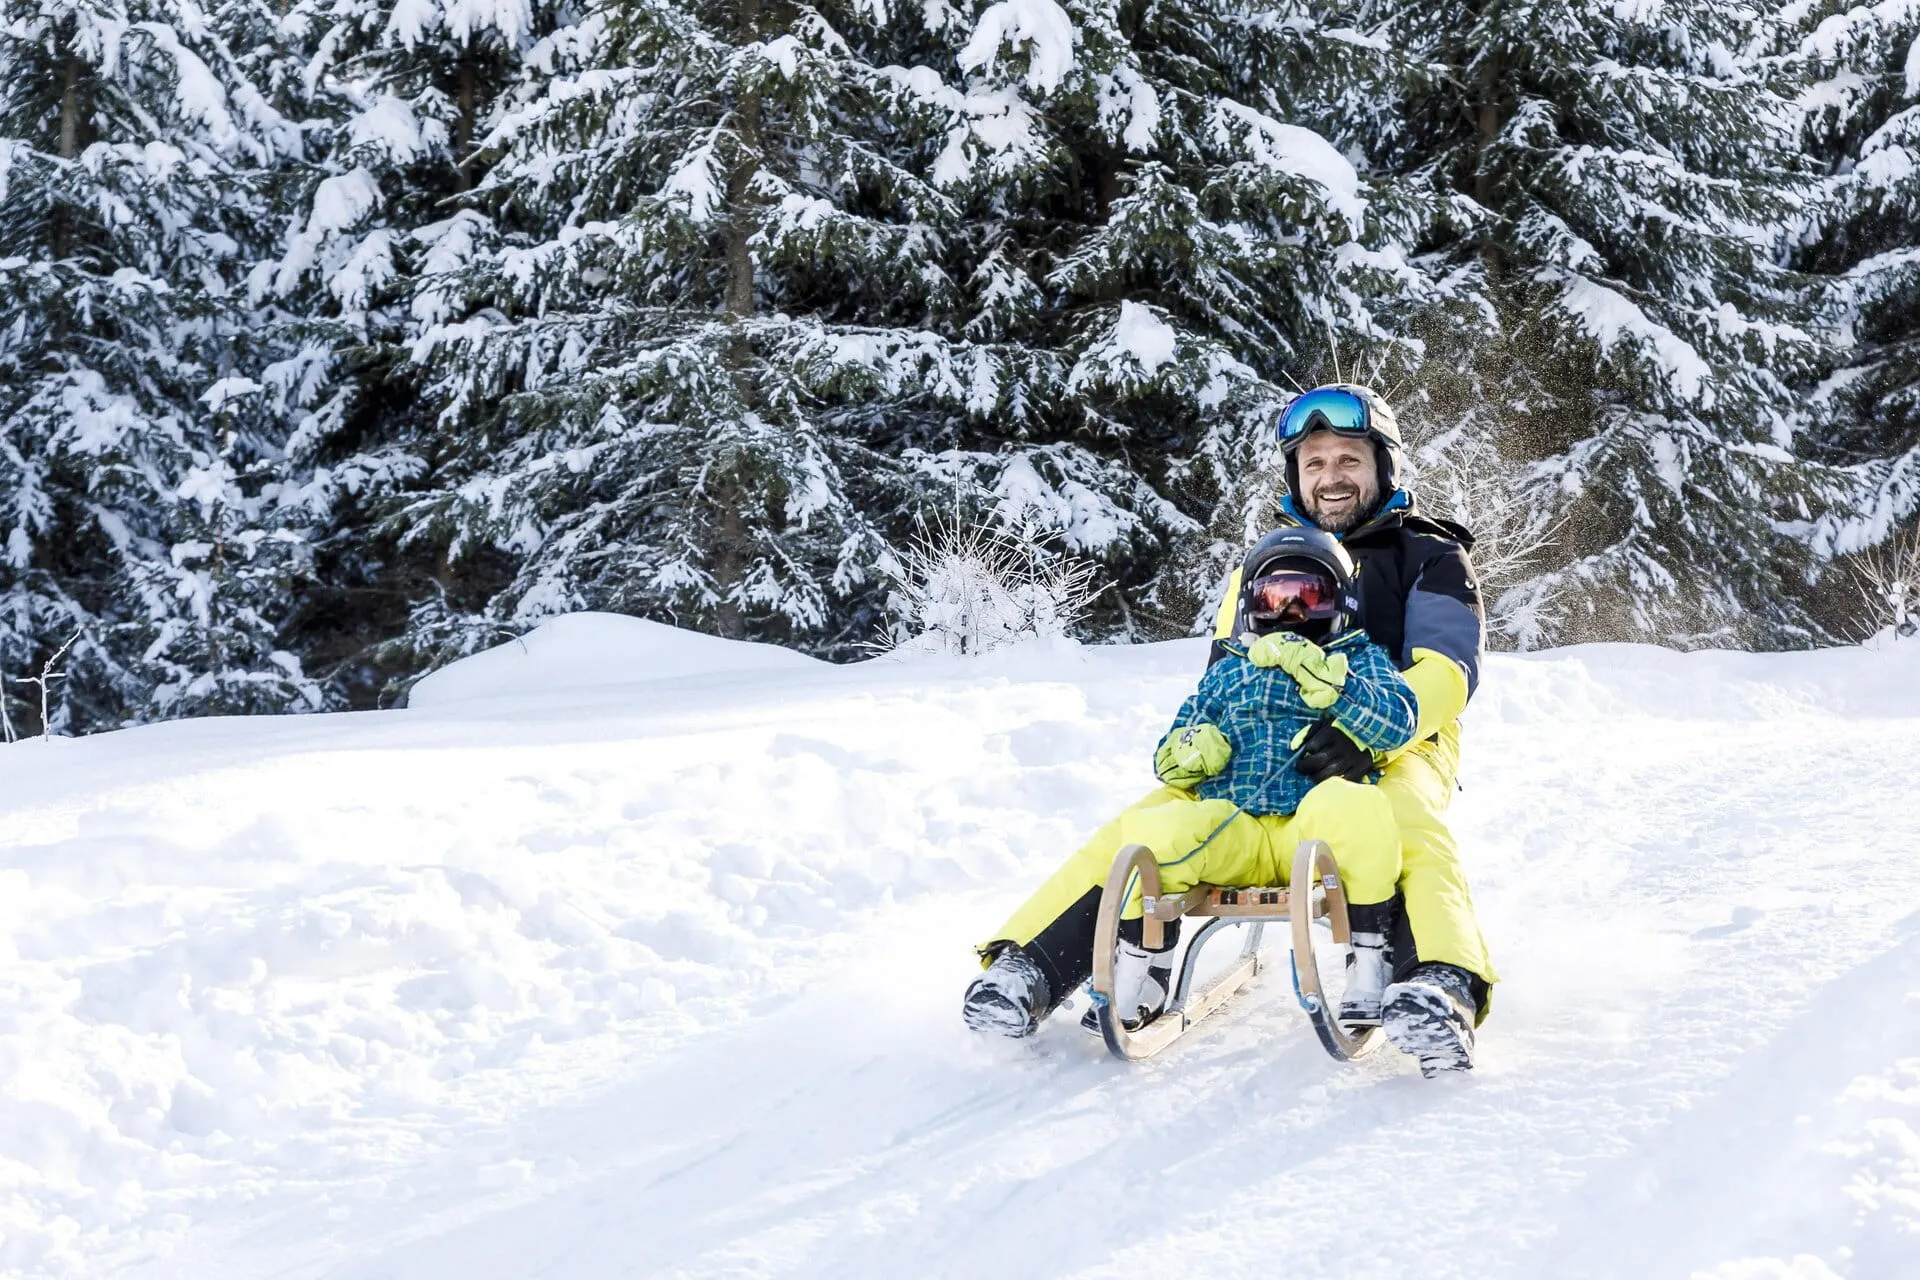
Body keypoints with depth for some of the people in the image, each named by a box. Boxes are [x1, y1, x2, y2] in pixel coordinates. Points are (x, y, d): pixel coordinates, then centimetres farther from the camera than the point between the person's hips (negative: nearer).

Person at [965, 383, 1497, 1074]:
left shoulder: (1429, 557, 13)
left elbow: (1447, 670, -3)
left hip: (1391, 750, -4)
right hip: (1267, 758, 4)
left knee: (1411, 834, -39)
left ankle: (1442, 989, -61)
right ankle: (1029, 966, -25)